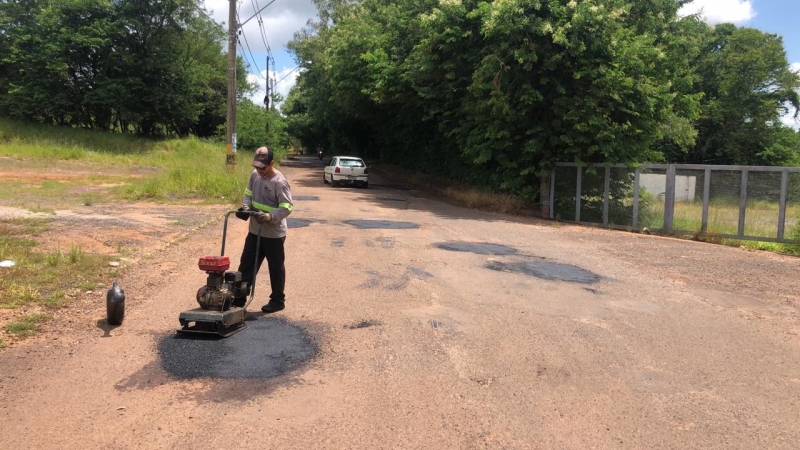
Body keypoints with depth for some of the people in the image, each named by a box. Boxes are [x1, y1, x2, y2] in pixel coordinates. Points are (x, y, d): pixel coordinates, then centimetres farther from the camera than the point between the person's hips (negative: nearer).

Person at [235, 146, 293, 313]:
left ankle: (277, 300, 20)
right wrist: (245, 207, -6)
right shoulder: (255, 175, 3)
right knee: (246, 264, 13)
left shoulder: (279, 182, -20)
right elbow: (249, 194, 14)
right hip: (254, 231, 7)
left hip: (273, 234, -7)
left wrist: (269, 216, -35)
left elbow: (287, 207, -23)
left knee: (276, 268, 7)